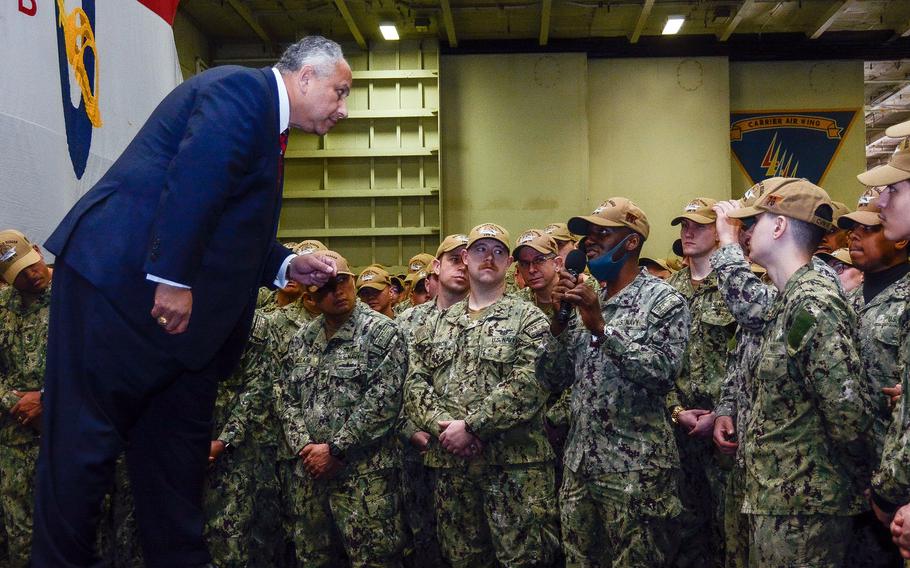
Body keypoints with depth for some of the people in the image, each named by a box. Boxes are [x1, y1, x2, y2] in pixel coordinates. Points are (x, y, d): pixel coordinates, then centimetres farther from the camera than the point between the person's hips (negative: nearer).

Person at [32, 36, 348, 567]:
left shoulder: (265, 119, 21)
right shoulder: (241, 88, -8)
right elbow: (193, 181, -23)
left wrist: (287, 266, 11)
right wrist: (173, 279, -27)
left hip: (185, 306, 11)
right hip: (123, 285, -10)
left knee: (177, 452, 12)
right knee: (86, 442, -1)